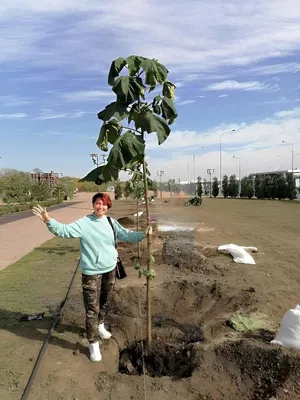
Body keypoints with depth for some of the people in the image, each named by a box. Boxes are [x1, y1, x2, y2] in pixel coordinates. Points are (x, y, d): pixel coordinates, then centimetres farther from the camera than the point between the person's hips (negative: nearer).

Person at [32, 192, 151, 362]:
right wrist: (49, 221, -41)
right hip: (92, 273, -5)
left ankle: (100, 326, 50)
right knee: (92, 309, 1)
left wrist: (143, 235, -10)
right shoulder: (83, 223, -15)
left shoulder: (111, 222, 1)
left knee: (104, 302, 24)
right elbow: (65, 230, -25)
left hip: (110, 269, 5)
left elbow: (125, 235, 2)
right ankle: (94, 344, 16)